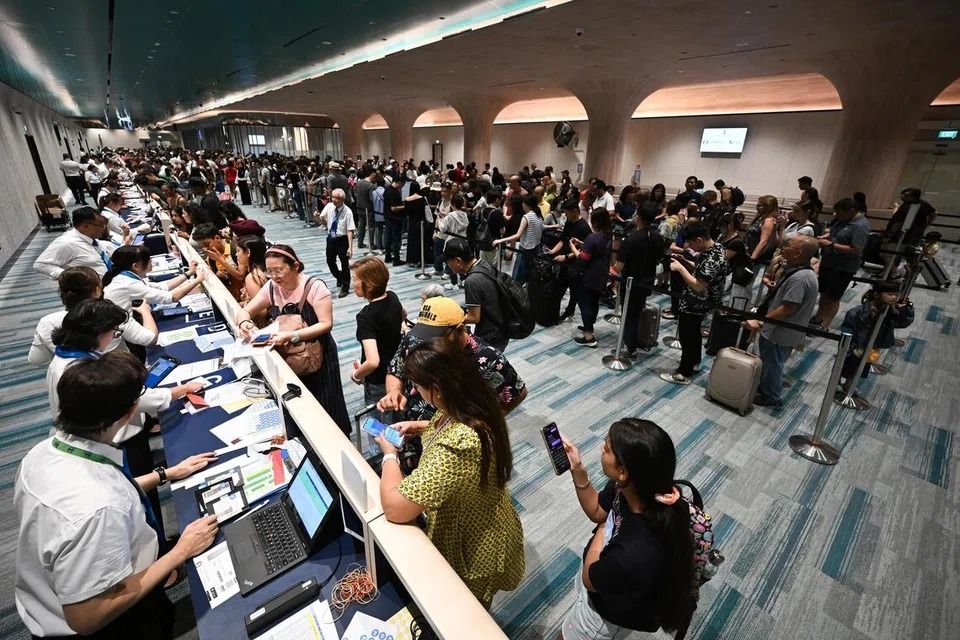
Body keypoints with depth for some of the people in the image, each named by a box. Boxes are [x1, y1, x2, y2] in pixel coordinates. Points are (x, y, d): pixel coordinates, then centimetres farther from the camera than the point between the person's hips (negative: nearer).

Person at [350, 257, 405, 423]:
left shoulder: (366, 316, -28)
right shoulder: (392, 297, -7)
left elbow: (372, 362, -36)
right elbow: (403, 316, 19)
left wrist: (356, 375, -17)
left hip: (378, 382, -7)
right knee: (397, 422, 27)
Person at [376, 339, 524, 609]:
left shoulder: (456, 447, -44)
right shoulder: (475, 407, -15)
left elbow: (394, 508, -37)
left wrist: (389, 454, -21)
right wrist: (423, 427, -4)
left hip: (473, 552, -8)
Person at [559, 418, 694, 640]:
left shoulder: (637, 554, -46)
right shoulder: (626, 487, -28)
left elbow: (589, 579, -24)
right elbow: (597, 511, -6)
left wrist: (601, 531, -12)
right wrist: (577, 471, -20)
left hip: (611, 607, -5)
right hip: (602, 569, 5)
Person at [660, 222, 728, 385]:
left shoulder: (712, 259, -30)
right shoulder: (714, 248, 1)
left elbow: (699, 286, -31)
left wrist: (680, 268, -26)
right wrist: (684, 261, -2)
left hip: (695, 305, -10)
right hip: (697, 303, 10)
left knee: (686, 336, 4)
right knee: (694, 333, 26)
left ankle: (684, 373, 18)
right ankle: (694, 360, 47)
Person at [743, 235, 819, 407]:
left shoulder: (800, 278, -28)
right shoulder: (797, 271, 3)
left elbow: (787, 309, -28)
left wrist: (760, 322, -24)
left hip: (780, 333, -9)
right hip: (776, 329, 9)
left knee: (773, 364, 11)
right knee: (767, 361, 25)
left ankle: (770, 396, 30)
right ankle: (763, 387, 43)